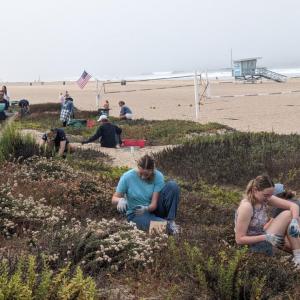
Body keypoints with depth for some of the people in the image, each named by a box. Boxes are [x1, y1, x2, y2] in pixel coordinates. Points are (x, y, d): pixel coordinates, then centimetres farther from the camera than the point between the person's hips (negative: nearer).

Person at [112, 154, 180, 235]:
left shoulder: (158, 176, -15)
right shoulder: (127, 177, -17)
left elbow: (154, 204, -17)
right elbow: (114, 199, -10)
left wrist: (146, 209, -39)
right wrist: (120, 200, -34)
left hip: (152, 209, 3)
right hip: (136, 214, -3)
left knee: (172, 185, -22)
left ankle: (171, 221, -18)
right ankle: (167, 223, -5)